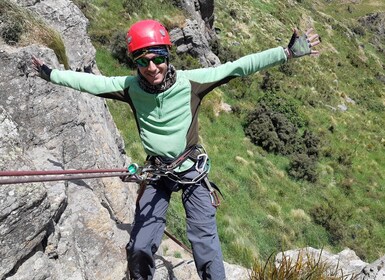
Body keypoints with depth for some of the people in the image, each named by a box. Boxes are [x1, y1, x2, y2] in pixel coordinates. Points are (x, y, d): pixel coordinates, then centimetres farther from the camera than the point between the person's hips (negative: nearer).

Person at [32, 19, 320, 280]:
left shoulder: (190, 81, -16)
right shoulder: (130, 86, -10)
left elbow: (237, 67, -18)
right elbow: (90, 81, 1)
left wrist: (288, 52, -19)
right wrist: (50, 73, 10)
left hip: (193, 170, -2)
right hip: (157, 173, 2)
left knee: (206, 245, -6)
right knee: (139, 247, 7)